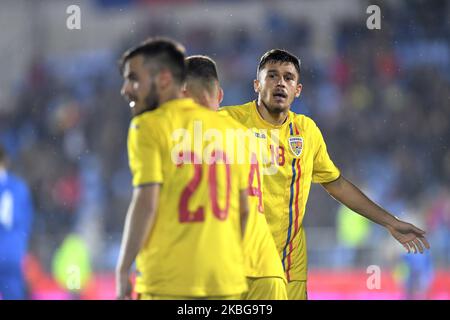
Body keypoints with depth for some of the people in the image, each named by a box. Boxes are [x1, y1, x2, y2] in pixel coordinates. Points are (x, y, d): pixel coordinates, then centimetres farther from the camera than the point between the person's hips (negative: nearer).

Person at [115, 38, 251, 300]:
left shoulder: (150, 126, -5)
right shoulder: (227, 127, 12)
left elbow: (146, 203, -14)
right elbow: (243, 210, 12)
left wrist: (123, 270, -7)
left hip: (169, 283, -5)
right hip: (226, 283, 5)